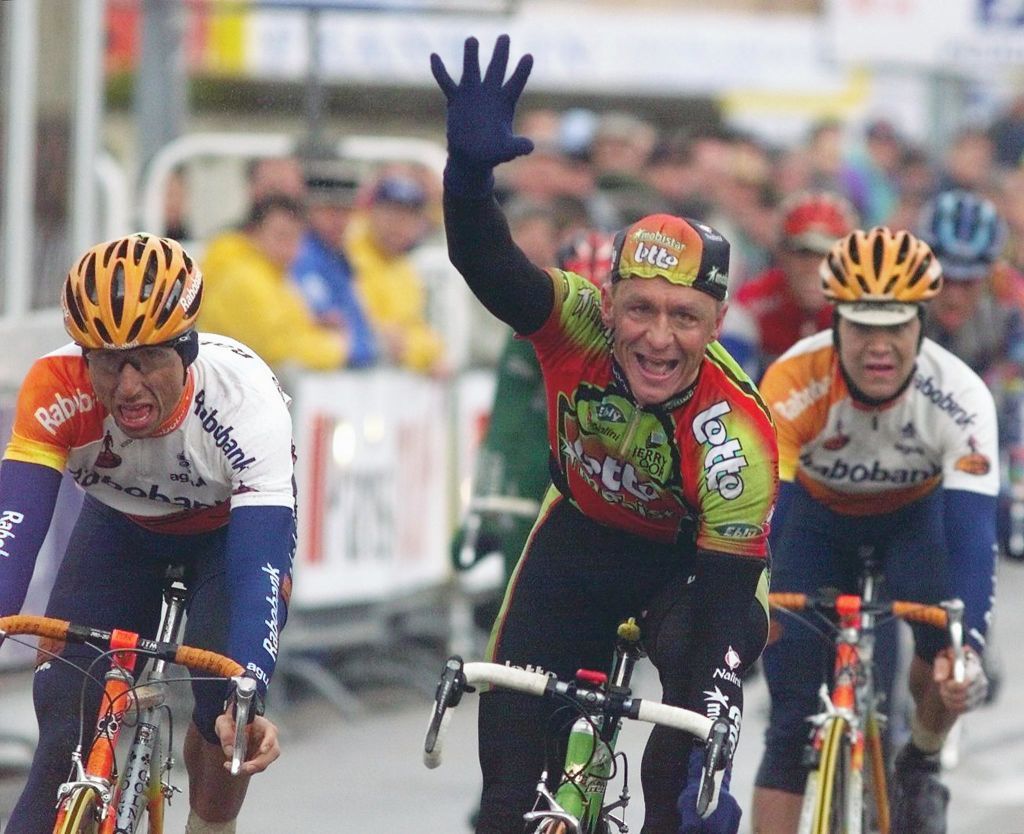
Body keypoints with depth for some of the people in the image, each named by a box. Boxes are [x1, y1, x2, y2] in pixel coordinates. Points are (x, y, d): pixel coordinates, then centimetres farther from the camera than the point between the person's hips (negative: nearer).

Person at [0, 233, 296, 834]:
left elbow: (260, 561, -44)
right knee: (67, 705, -14)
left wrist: (249, 698, -57)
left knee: (224, 694, -21)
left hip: (231, 522, -1)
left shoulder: (245, 397, -39)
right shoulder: (56, 389, -35)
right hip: (121, 525, 2)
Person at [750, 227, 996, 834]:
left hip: (915, 516, 0)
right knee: (792, 717, -12)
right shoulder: (793, 383, -35)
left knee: (945, 649, -26)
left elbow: (973, 534, -39)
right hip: (818, 518, 0)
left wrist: (968, 647, -54)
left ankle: (922, 762, 7)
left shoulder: (960, 397, -34)